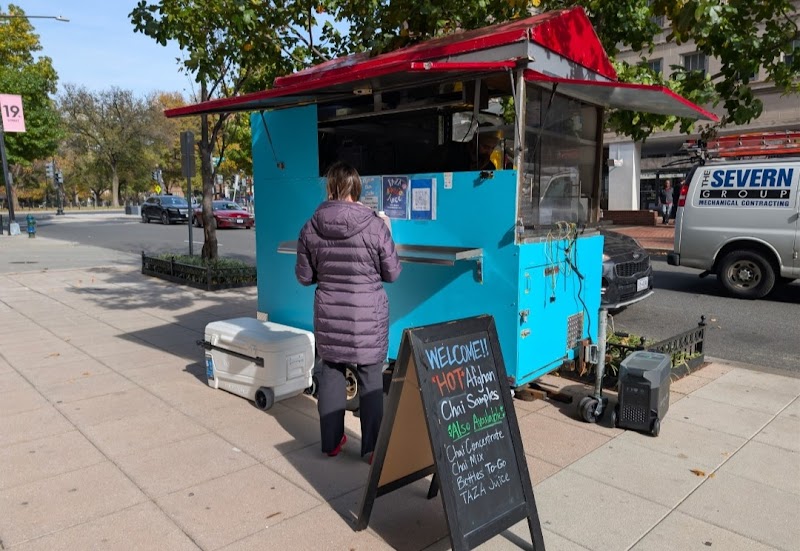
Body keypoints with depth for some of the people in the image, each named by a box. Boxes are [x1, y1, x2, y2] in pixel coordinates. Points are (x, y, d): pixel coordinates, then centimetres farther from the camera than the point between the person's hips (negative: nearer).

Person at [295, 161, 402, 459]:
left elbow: (304, 276, 3)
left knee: (331, 372, 16)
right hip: (368, 316, -2)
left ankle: (331, 441, 27)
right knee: (370, 378, 8)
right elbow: (392, 273, -3)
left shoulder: (311, 227, -5)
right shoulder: (375, 226, -13)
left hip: (329, 314, 3)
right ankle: (372, 447, 16)